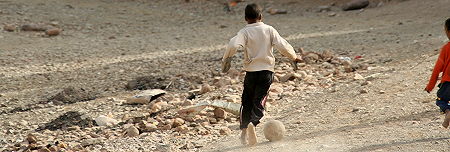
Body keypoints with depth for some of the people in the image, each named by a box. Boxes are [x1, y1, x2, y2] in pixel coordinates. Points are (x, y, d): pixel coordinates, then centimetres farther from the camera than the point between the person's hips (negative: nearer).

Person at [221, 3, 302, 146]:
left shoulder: (244, 32, -2)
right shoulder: (269, 30, 1)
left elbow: (233, 46, -19)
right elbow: (283, 46, -4)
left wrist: (225, 60, -6)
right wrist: (294, 57, 11)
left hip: (251, 71, 0)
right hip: (267, 71, 0)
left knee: (247, 102, 14)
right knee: (259, 101, -2)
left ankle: (244, 131, 8)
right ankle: (253, 123, -28)